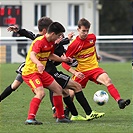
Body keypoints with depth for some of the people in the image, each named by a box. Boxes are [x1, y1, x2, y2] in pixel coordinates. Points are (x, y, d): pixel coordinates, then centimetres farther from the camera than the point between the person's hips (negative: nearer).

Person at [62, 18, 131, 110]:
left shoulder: (92, 37, -2)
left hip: (94, 68, 2)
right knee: (71, 93, -3)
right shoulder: (74, 45, -15)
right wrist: (75, 73, -25)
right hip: (81, 72, -2)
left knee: (107, 80, -26)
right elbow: (64, 63, -13)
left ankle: (119, 101, -40)